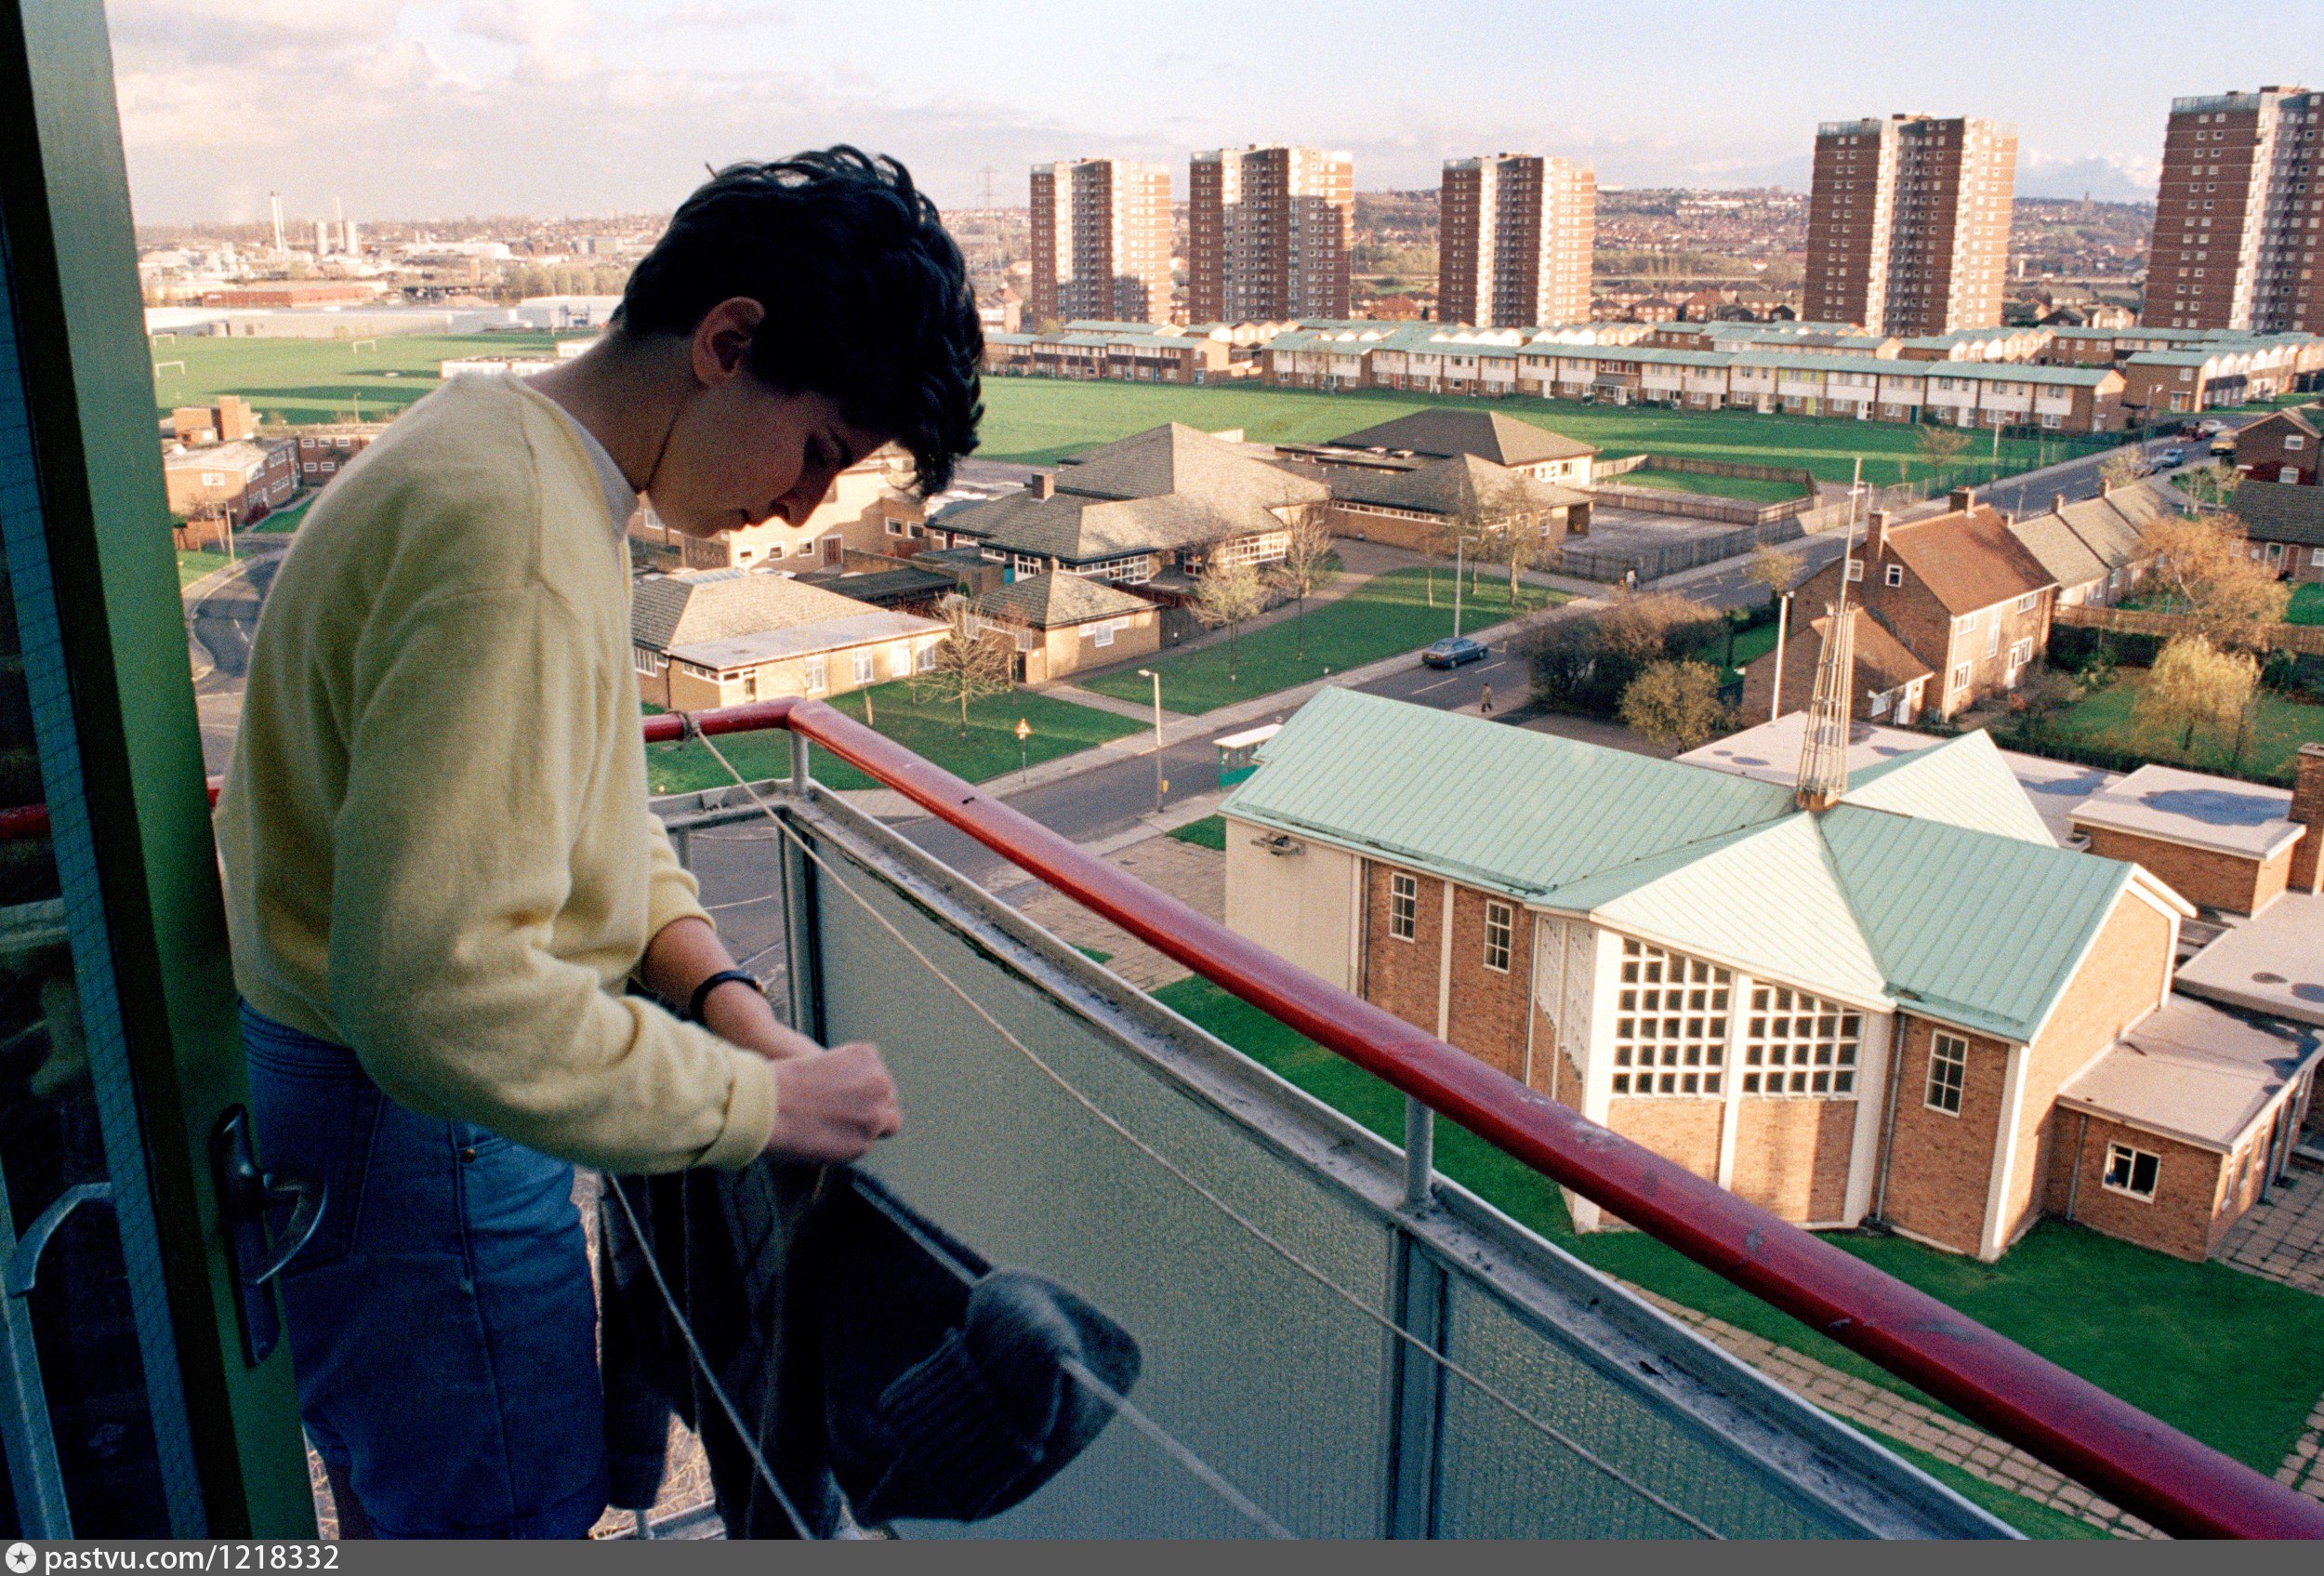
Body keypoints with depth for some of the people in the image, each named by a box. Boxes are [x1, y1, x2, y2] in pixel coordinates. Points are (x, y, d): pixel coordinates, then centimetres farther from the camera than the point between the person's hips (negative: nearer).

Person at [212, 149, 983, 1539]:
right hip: (417, 1149, -10)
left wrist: (713, 984, -1)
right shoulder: (511, 545, -30)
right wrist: (757, 1099, -24)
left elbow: (580, 794, 12)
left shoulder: (517, 446, 5)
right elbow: (442, 987, -35)